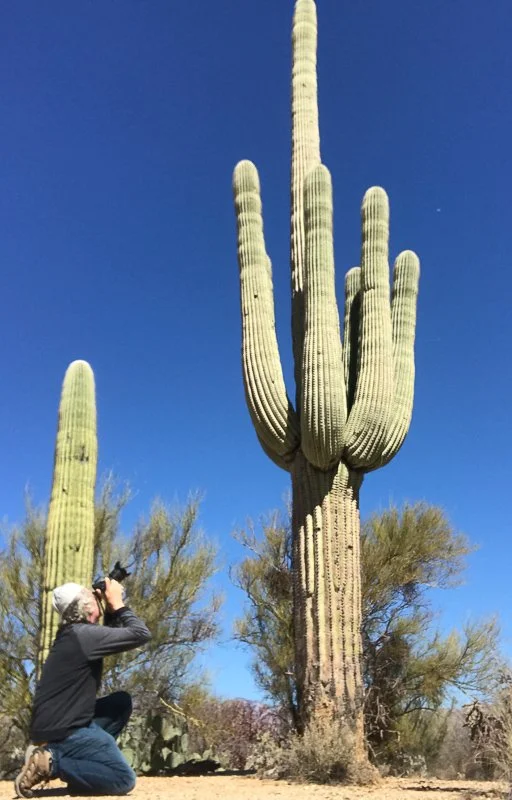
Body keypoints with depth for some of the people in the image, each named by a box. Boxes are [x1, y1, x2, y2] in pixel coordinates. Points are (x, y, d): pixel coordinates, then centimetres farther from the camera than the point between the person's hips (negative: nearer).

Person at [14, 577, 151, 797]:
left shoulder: (71, 634, 11)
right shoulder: (84, 634, -18)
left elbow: (109, 636, 26)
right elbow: (141, 634, -16)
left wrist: (112, 609, 13)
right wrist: (117, 603, -5)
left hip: (60, 723, 10)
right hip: (63, 730, -10)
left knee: (121, 701, 16)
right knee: (124, 779, -9)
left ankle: (77, 758, 10)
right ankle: (51, 762, -9)